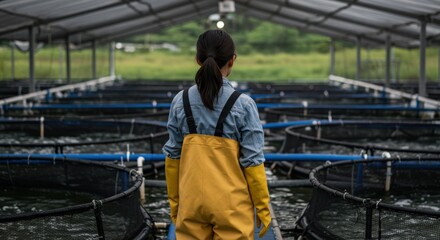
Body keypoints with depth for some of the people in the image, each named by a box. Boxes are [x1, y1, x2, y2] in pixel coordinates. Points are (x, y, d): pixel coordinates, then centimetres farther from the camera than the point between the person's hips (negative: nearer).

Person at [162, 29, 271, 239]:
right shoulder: (242, 104, -10)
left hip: (191, 202, 3)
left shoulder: (180, 101, -1)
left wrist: (174, 201, 15)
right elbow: (252, 161, -8)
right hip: (231, 205, -3)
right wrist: (262, 207, 2)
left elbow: (173, 157, 4)